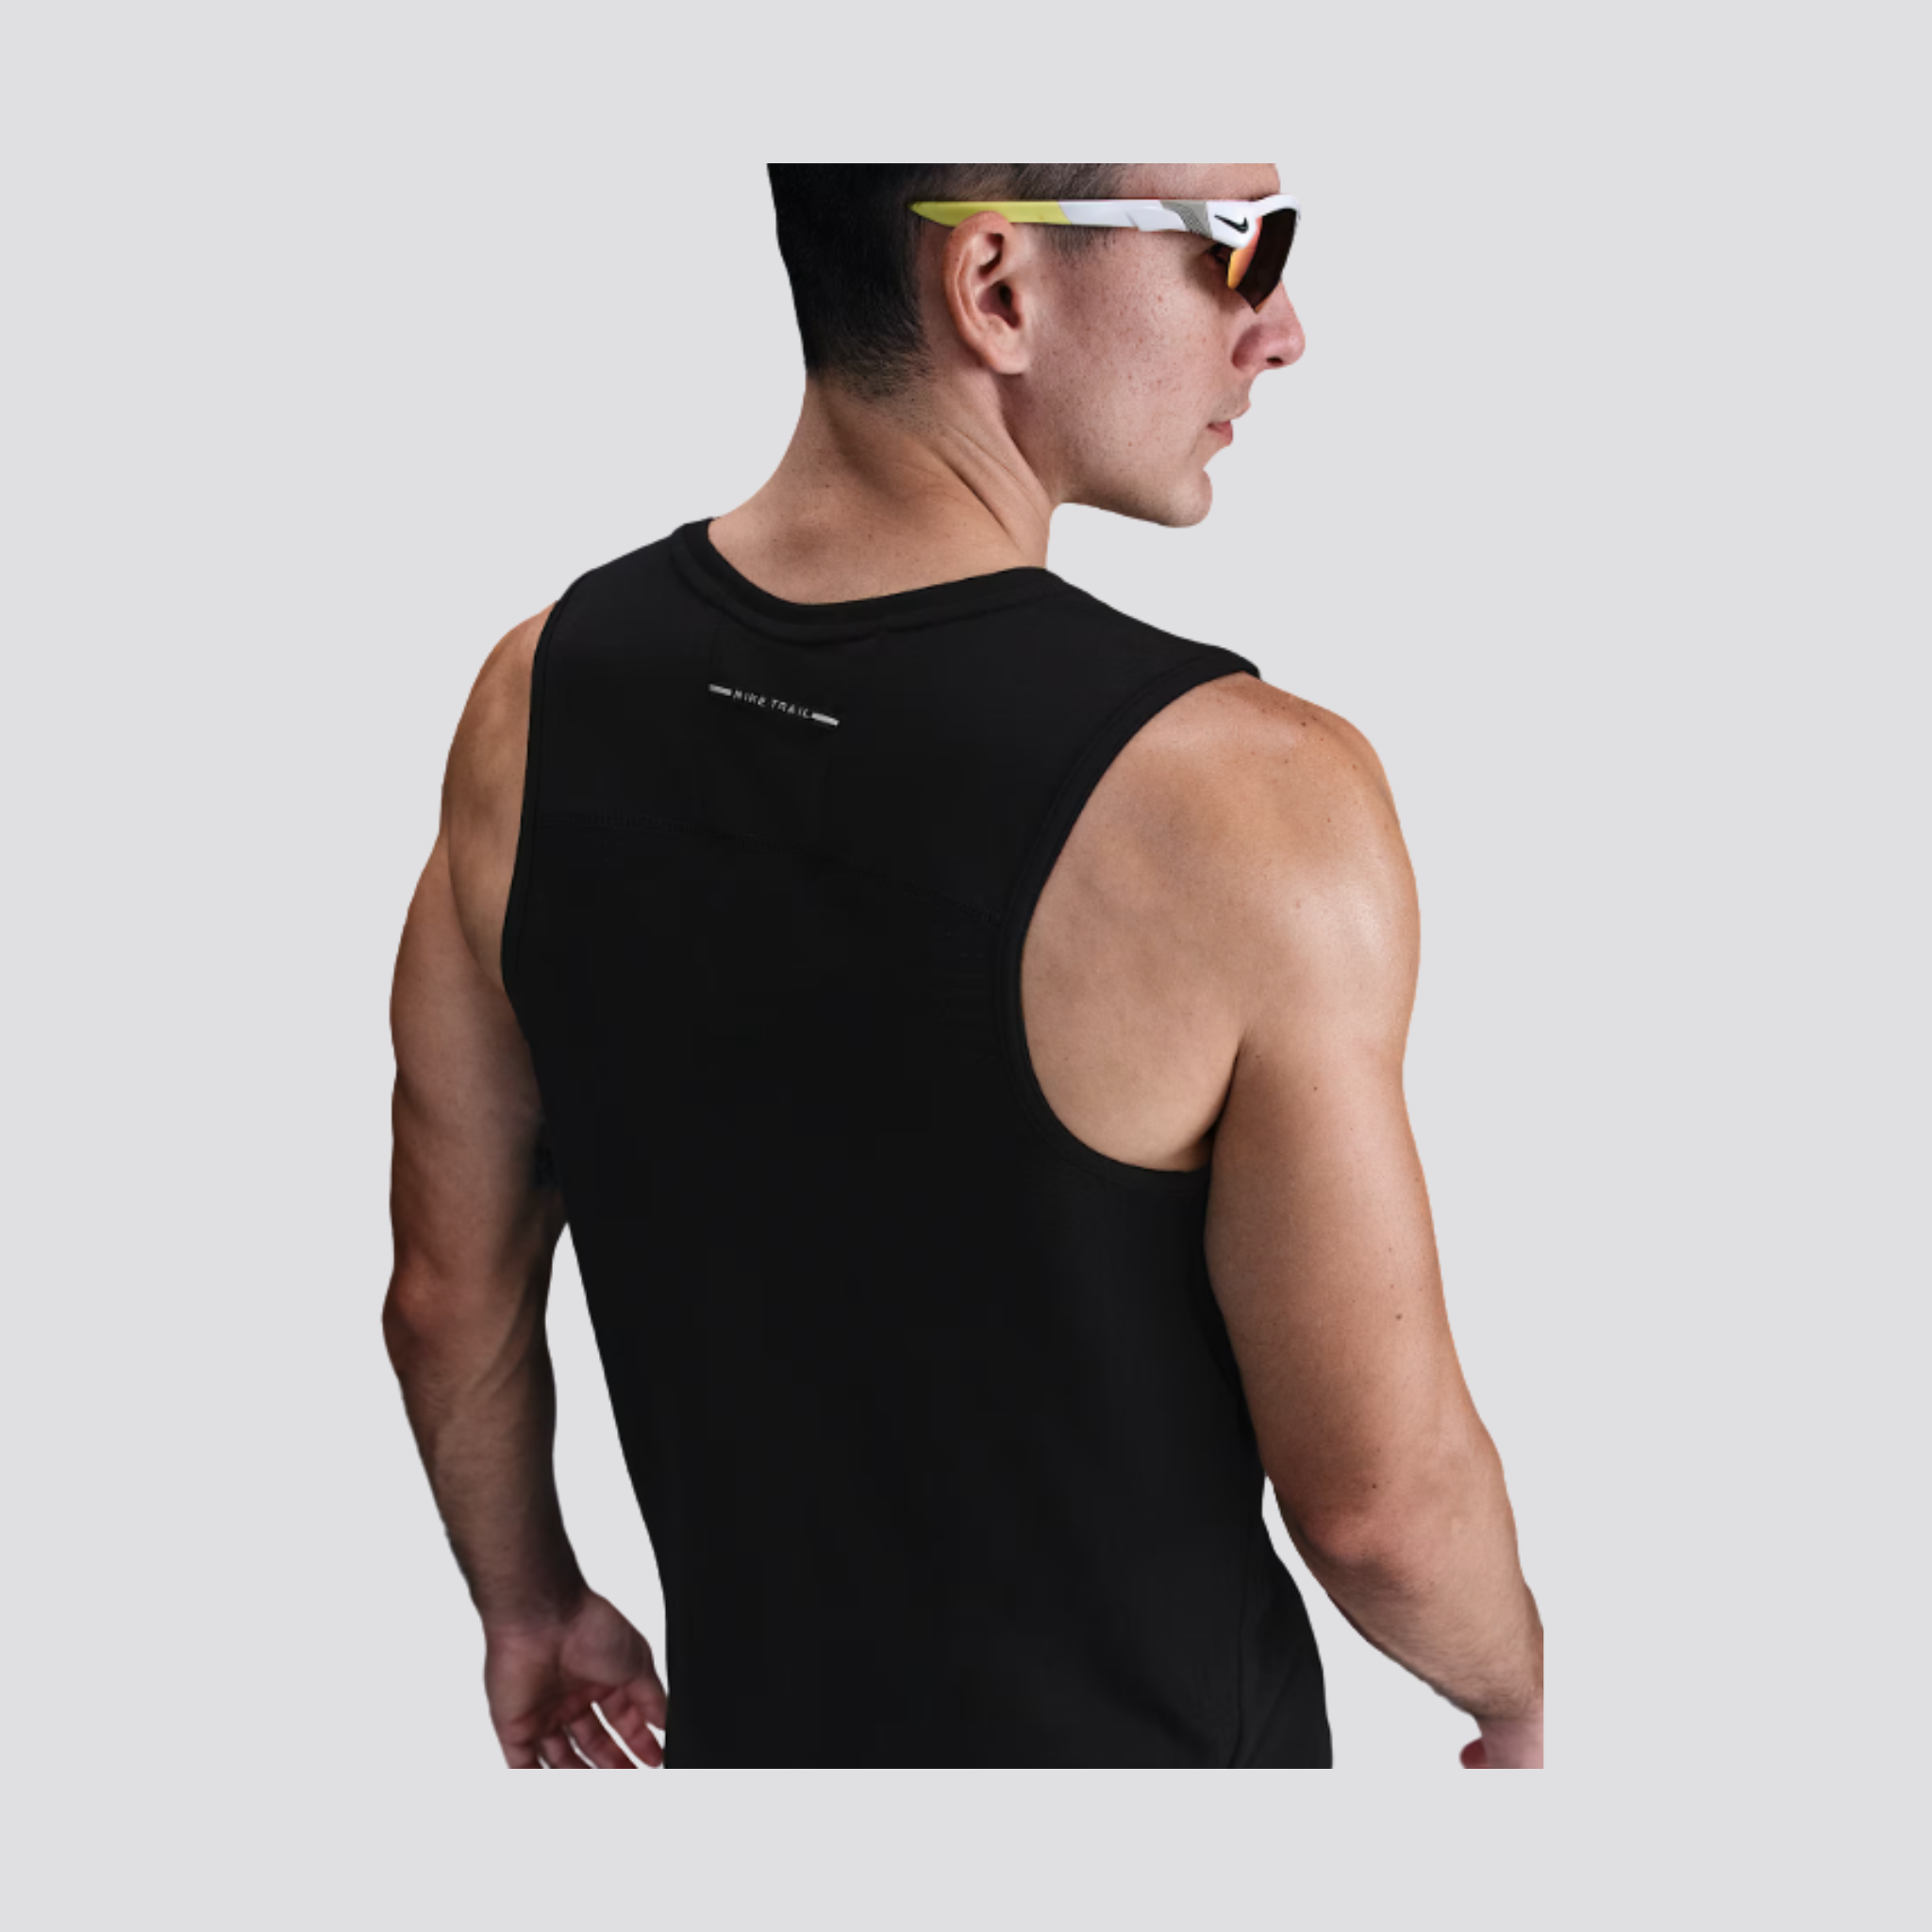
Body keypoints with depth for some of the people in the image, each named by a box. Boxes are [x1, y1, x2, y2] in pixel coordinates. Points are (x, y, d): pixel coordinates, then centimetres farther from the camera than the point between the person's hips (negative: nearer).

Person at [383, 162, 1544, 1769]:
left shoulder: (538, 697, -12)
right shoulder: (1251, 803, -28)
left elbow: (450, 1291, 0)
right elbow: (1377, 1498, -19)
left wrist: (531, 1604, 17)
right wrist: (1518, 1698, 1)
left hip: (749, 1722, 4)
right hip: (1135, 1741, -4)